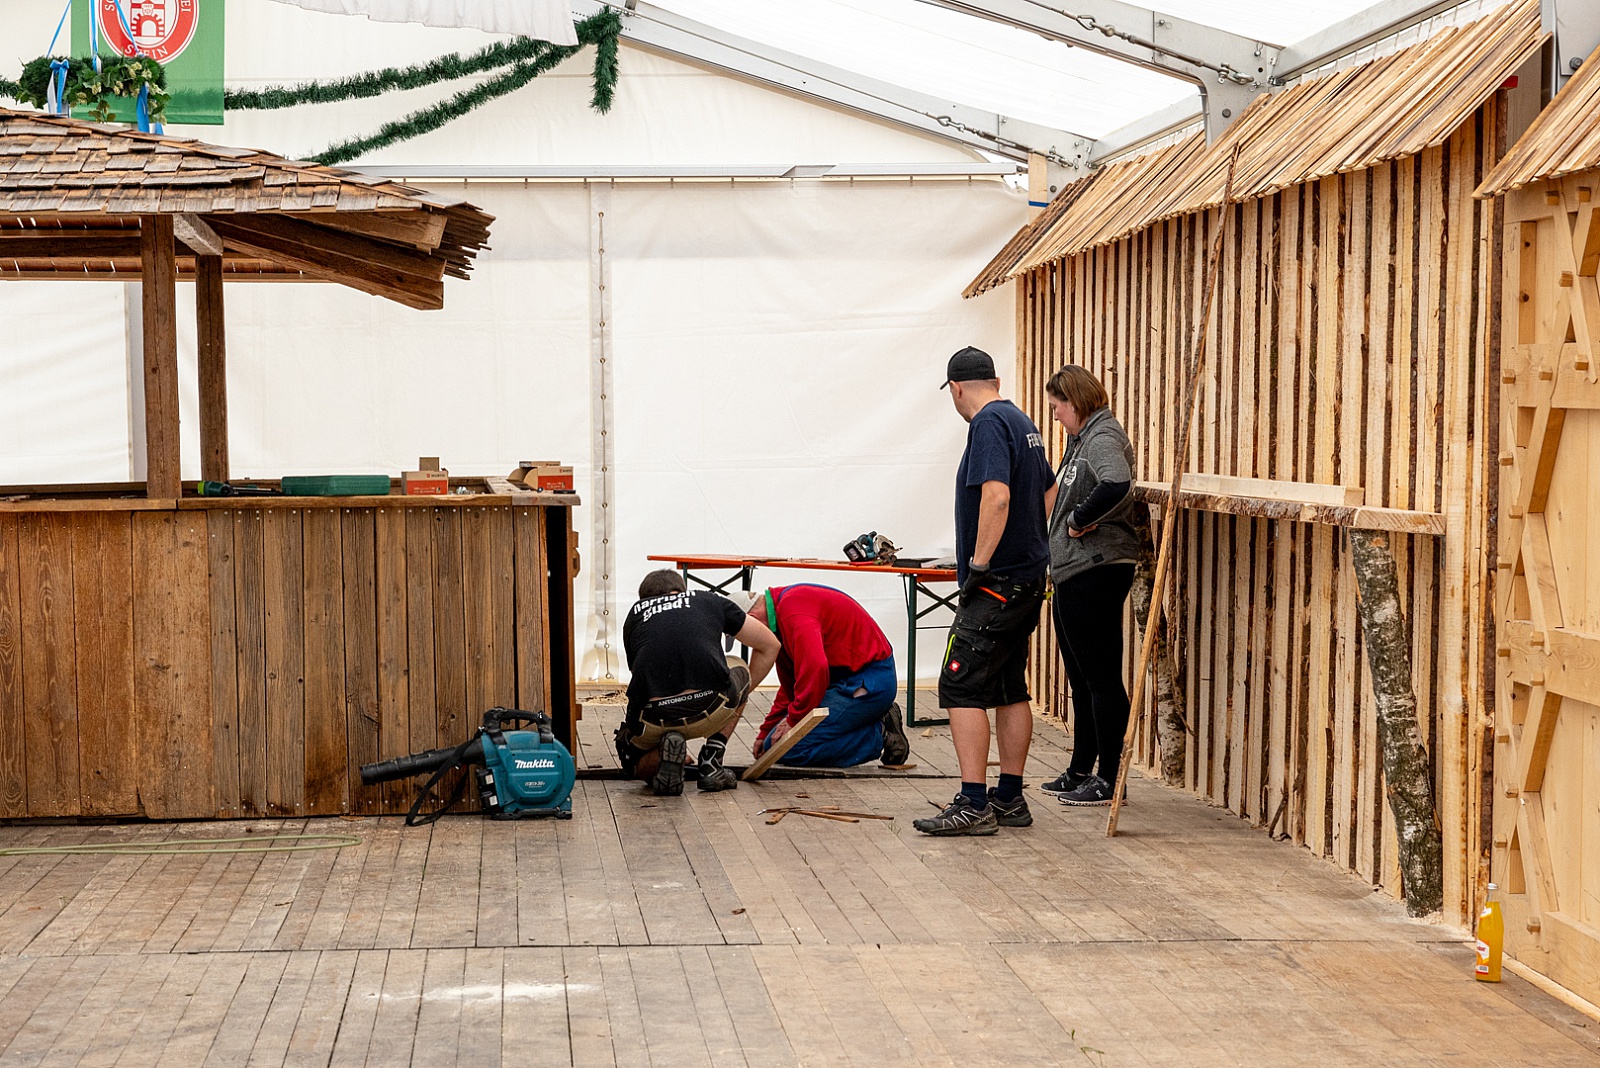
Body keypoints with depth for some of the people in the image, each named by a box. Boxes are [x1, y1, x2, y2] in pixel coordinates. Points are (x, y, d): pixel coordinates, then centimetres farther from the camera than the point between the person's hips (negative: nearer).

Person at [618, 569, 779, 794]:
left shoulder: (634, 615, 28)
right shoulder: (708, 600, 26)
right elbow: (769, 646, 34)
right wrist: (741, 694, 48)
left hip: (653, 720, 1)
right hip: (710, 710, -1)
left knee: (634, 762, 37)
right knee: (737, 670, 37)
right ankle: (711, 763, 20)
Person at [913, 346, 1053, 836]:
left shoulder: (988, 424, -15)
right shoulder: (1023, 423, 15)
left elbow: (996, 497, -27)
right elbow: (1045, 493, 25)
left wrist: (979, 563, -21)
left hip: (996, 584, -10)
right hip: (1029, 579, 10)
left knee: (962, 687, -10)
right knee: (1010, 689, 13)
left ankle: (974, 805, -13)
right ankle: (1009, 798, 18)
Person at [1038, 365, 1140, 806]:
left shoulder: (1103, 437, -13)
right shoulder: (1079, 440, 18)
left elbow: (1115, 485, -33)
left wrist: (1079, 520, -21)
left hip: (1097, 571, -11)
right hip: (1072, 573, 11)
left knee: (1102, 677, -5)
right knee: (1081, 678, 18)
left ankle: (1109, 779, 0)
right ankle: (1080, 770, 28)